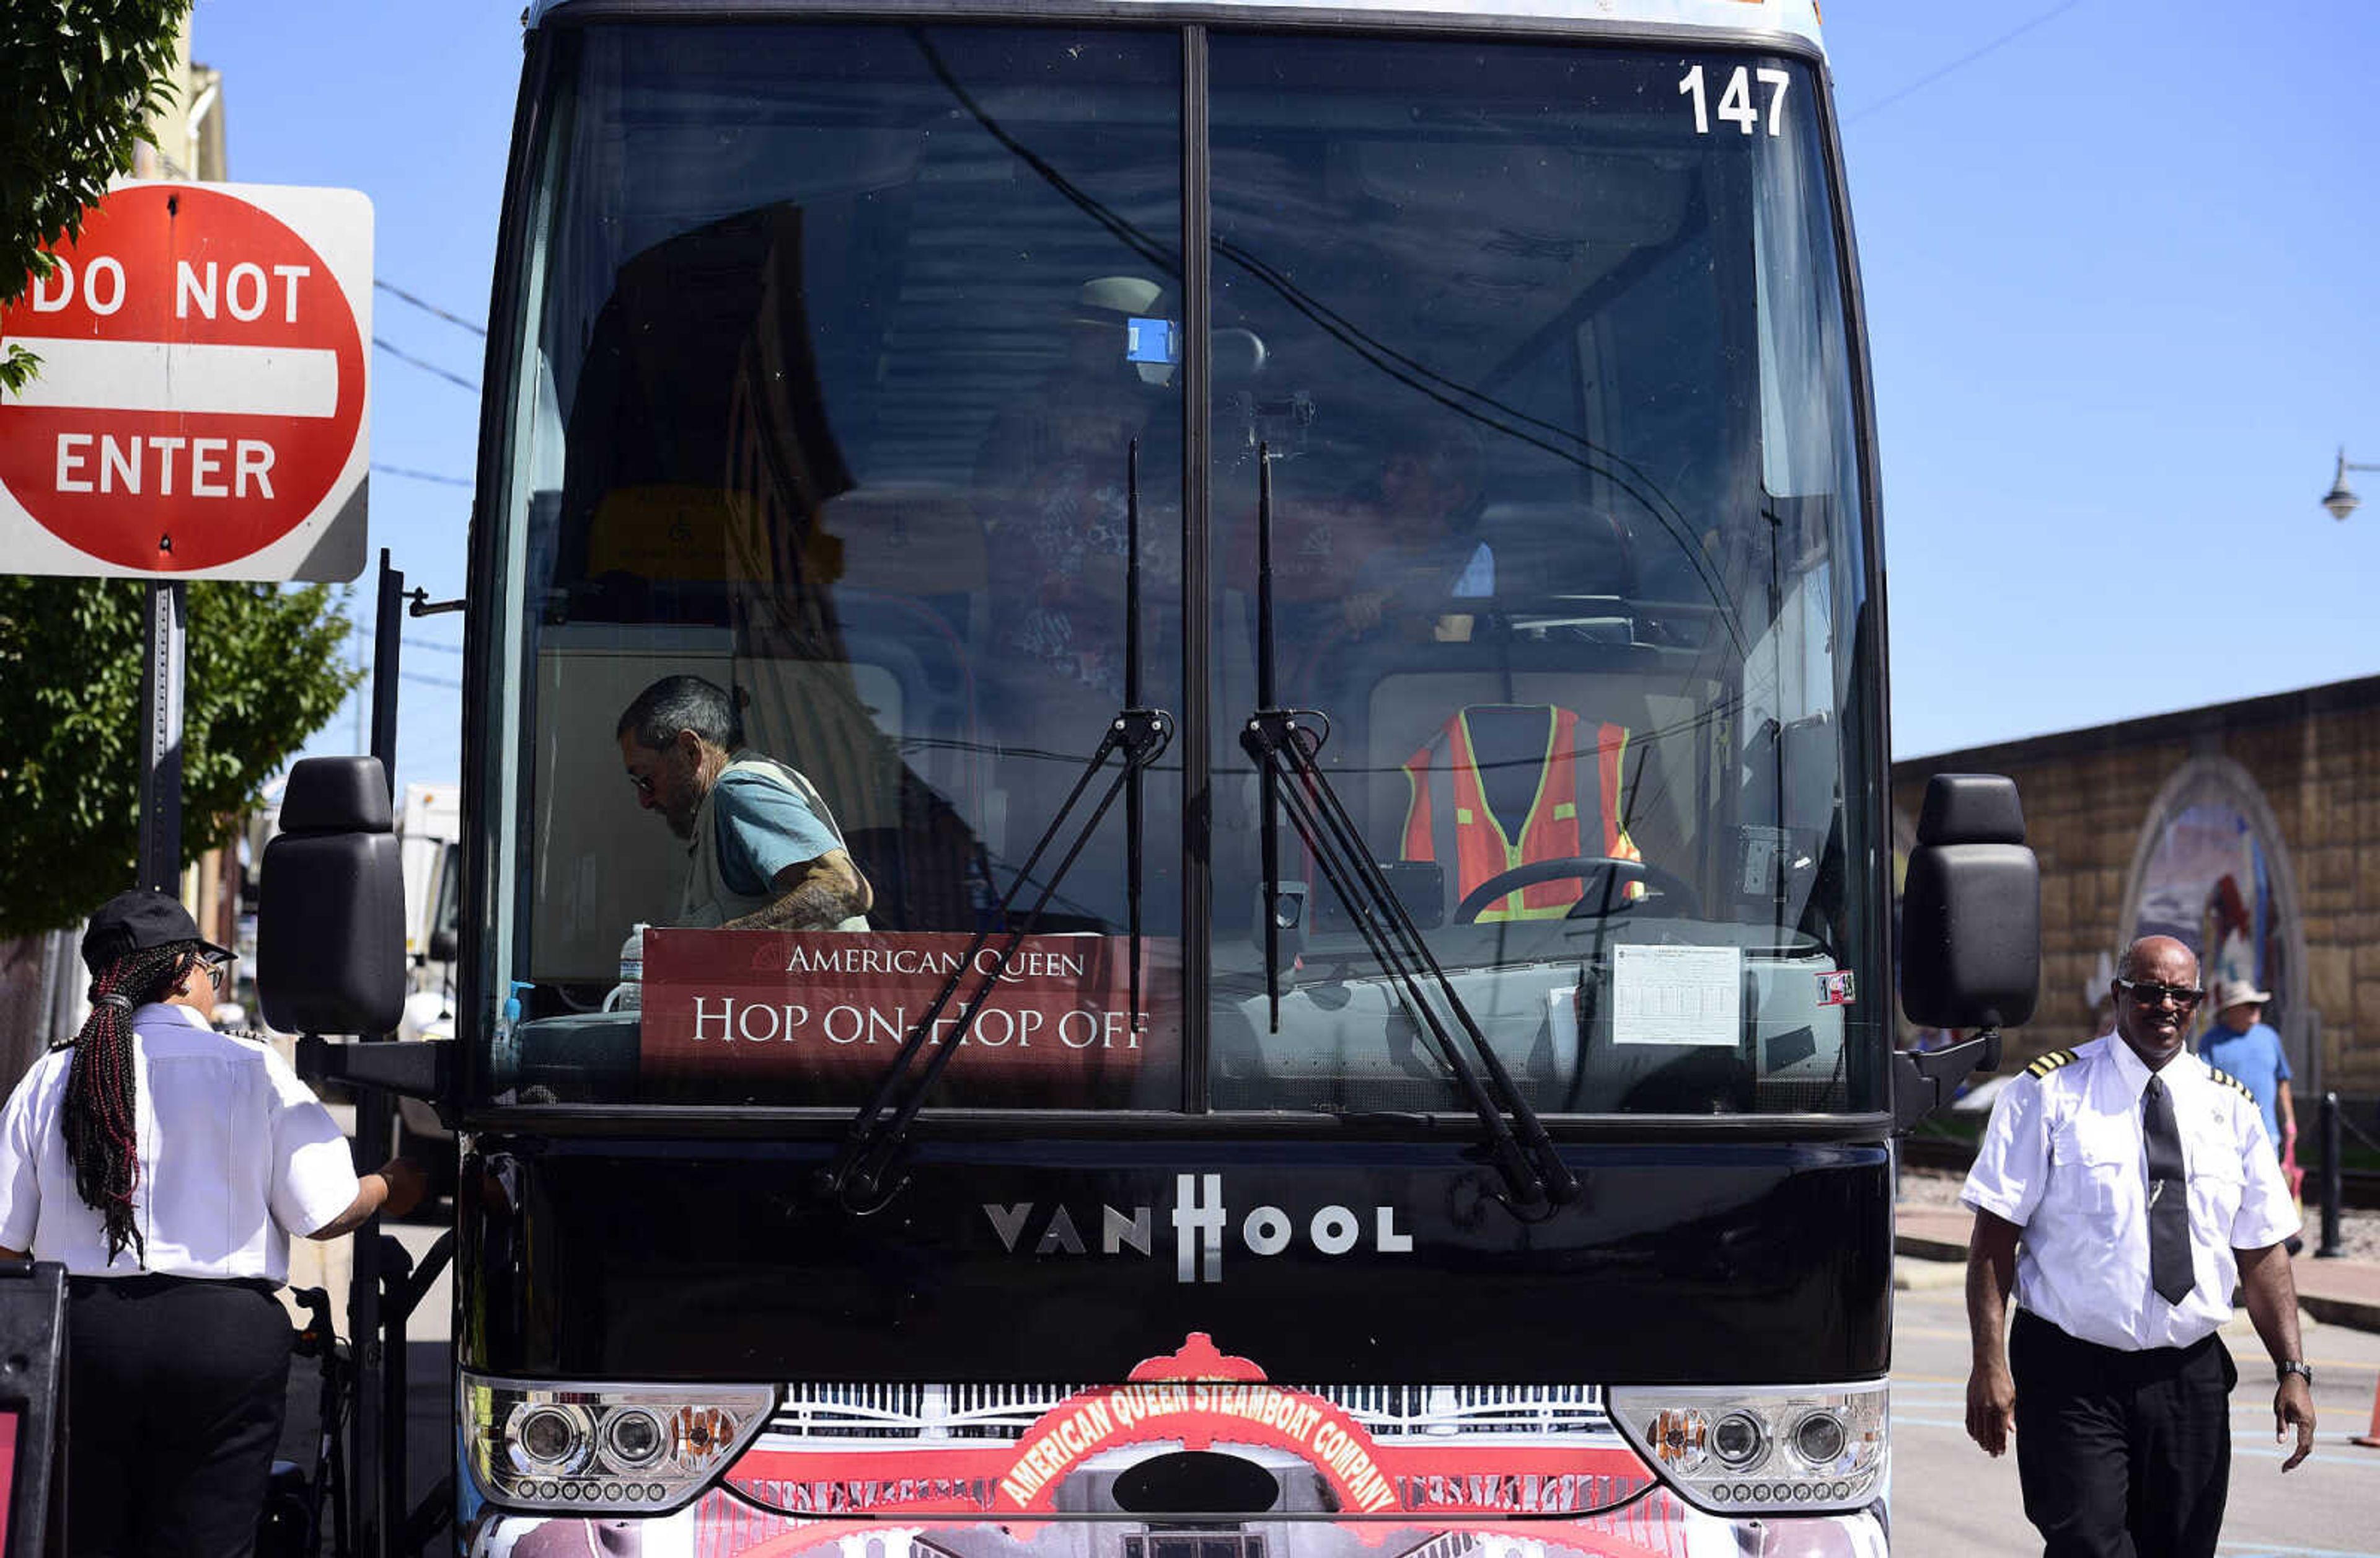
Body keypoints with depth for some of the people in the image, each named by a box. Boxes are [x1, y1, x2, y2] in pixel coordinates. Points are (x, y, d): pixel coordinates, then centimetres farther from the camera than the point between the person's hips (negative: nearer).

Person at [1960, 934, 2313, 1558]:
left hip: (2192, 1379, 4)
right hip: (2071, 1378, -4)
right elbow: (1994, 1236, -7)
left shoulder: (2229, 1108, 9)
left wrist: (2292, 1370, -1)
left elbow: (2262, 1253, 9)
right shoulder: (2048, 1094, -3)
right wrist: (1990, 1363, -15)